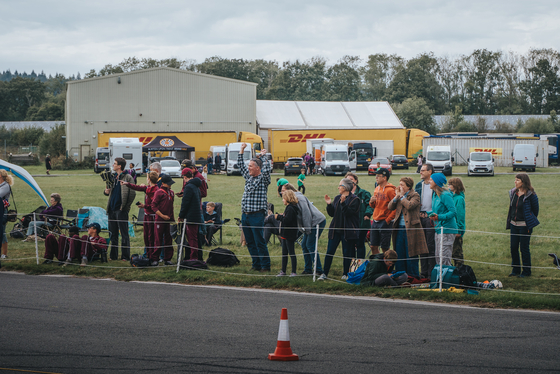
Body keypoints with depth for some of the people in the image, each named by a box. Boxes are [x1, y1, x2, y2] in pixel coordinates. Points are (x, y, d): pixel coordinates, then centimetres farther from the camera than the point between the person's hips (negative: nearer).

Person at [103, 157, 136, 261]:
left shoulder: (127, 177, -8)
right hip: (112, 209, 8)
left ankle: (125, 256, 0)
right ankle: (113, 255, 17)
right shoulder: (113, 177, 15)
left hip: (121, 210, -8)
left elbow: (132, 193, -13)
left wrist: (125, 206, -12)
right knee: (113, 234, 11)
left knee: (124, 234, -3)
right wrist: (106, 191, 4)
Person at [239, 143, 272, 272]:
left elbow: (267, 167, -21)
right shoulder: (249, 177, 16)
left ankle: (265, 265, -1)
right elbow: (240, 165, 24)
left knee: (259, 242, -6)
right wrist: (242, 150, 19)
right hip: (245, 215, 7)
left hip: (257, 215, -7)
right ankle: (256, 264, 16)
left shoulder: (263, 179, -3)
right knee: (250, 242, 9)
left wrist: (264, 155, -11)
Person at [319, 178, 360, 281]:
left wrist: (343, 203, -28)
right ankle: (324, 273, 4)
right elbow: (332, 213, 13)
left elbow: (349, 213, -18)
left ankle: (345, 274, 15)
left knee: (347, 253, 3)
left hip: (348, 231, -5)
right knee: (330, 252, 1)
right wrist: (329, 204, -2)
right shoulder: (337, 198, 14)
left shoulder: (354, 199, -6)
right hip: (335, 229, 5)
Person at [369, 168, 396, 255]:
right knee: (373, 246, 9)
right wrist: (371, 202, -2)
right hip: (375, 221, 8)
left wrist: (388, 220, -17)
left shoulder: (390, 190, -12)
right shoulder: (377, 189, 12)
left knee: (385, 248, -3)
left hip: (384, 222, -8)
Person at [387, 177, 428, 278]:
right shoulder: (399, 195, 15)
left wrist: (402, 196, -9)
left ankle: (413, 276, 5)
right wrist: (397, 196, -1)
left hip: (410, 229, -6)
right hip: (399, 228, 6)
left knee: (411, 254, -3)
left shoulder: (415, 196, -3)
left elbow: (409, 205, -21)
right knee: (399, 254, 7)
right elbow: (390, 207, 9)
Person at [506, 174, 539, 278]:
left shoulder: (530, 195, -12)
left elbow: (535, 210, -4)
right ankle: (515, 269, 21)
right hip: (514, 224, 6)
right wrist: (509, 222, 13)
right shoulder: (513, 193, 6)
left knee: (524, 248, 0)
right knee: (513, 247, 8)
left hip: (524, 225, -6)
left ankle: (526, 271, 11)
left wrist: (531, 224, -1)